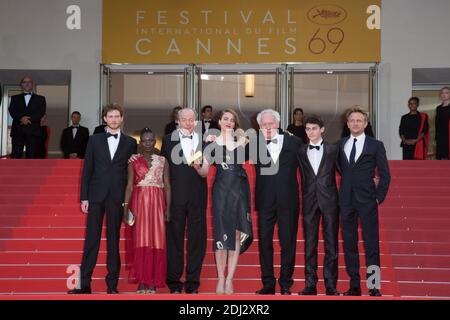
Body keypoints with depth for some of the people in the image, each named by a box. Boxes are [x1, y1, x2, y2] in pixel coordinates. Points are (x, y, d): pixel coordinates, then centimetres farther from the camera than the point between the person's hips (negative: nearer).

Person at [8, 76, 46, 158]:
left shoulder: (40, 99, 18)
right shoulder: (15, 98, 21)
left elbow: (41, 112, 2)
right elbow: (12, 111, 4)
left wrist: (29, 119, -13)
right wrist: (21, 118, -15)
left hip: (33, 131, -1)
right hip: (18, 130, 1)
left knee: (31, 157, -6)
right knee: (15, 157, -8)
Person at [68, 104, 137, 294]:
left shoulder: (130, 143, 8)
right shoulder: (95, 140, 10)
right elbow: (87, 169, 7)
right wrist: (84, 197, 0)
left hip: (117, 197, 0)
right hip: (96, 196, 1)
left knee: (113, 240, 2)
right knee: (91, 240, 0)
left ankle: (112, 284, 7)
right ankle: (84, 284, 3)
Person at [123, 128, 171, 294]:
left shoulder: (162, 161, 8)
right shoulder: (134, 161, 7)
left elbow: (167, 186, 5)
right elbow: (129, 186, 4)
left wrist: (168, 207, -4)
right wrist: (126, 207, -6)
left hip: (157, 203, 0)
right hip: (139, 202, 0)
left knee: (156, 241, -2)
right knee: (140, 241, -3)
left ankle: (153, 281, 3)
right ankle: (141, 281, 1)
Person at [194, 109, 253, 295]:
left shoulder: (241, 139, 10)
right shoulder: (212, 143, 6)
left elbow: (232, 153, -7)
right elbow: (204, 172, 2)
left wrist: (229, 134, 3)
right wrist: (197, 166, -17)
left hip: (239, 189, 1)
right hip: (220, 189, -1)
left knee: (237, 233, -2)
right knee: (221, 233, -2)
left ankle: (229, 279, 1)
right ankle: (221, 278, 3)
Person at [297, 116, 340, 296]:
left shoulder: (333, 149, 4)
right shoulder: (301, 152, 8)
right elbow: (303, 176, 7)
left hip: (329, 200, -1)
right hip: (309, 200, 1)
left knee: (331, 244, 2)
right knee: (310, 244, 3)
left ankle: (331, 284, 8)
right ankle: (310, 284, 8)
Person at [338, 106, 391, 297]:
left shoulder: (376, 145, 1)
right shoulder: (340, 145, 9)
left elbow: (385, 174, 1)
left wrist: (379, 197, -4)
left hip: (367, 201, -3)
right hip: (346, 201, 3)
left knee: (371, 245, -2)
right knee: (349, 244, 6)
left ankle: (374, 286, 3)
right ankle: (354, 285, 13)